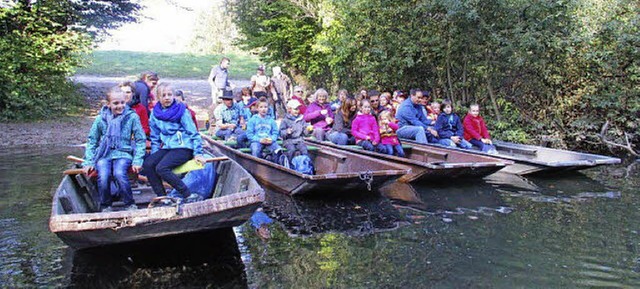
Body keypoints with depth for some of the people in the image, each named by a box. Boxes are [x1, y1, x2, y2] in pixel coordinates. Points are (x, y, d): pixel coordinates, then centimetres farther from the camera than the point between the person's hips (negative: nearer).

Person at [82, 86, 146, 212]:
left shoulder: (132, 117, 0)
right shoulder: (101, 119, 6)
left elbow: (141, 140, 2)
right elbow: (91, 141, 13)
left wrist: (137, 160, -8)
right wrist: (88, 162, 4)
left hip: (123, 153, -2)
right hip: (104, 155, 2)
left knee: (119, 173, -32)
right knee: (103, 176, -28)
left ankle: (130, 204, -13)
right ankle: (105, 206, -3)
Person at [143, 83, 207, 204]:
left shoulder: (181, 111, -2)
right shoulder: (155, 113, 11)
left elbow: (193, 133, -1)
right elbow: (155, 138, 18)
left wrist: (198, 153, -8)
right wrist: (154, 155, 10)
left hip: (183, 147, -5)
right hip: (166, 147, 5)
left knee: (161, 168, -27)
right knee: (148, 164, -20)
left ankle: (188, 196, -23)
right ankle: (162, 197, -15)